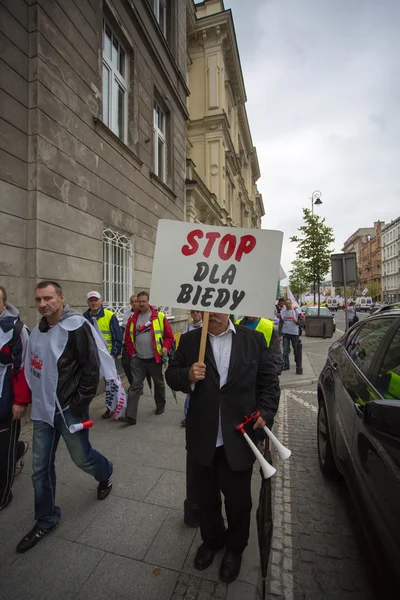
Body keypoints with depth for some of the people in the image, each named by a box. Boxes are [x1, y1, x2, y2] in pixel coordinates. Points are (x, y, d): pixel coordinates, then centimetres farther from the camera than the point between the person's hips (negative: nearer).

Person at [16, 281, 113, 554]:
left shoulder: (76, 327, -18)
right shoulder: (38, 331, 6)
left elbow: (92, 368, -19)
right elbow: (34, 369, 17)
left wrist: (80, 404, -17)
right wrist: (36, 399, 12)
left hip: (69, 409, -6)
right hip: (43, 410, 7)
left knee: (82, 458, 12)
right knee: (41, 468, 14)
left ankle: (106, 474, 45)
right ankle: (46, 521, 35)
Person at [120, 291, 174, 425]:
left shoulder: (160, 316, -7)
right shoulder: (133, 319, 4)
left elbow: (169, 335, -4)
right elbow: (128, 338, 11)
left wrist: (165, 347, -18)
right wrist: (131, 353, 4)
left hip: (154, 359, -2)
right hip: (138, 359, 2)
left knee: (158, 383, 16)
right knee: (135, 386, 0)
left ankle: (160, 406, 39)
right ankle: (130, 416, 3)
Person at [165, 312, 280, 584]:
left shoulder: (254, 339, -6)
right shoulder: (189, 340, -4)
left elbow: (269, 380, -1)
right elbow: (171, 375, 0)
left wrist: (266, 413, -13)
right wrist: (188, 375, -20)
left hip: (239, 438, -1)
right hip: (202, 438, 2)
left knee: (238, 499, 19)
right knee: (207, 497, 24)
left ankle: (234, 548, 49)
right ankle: (211, 540, 54)